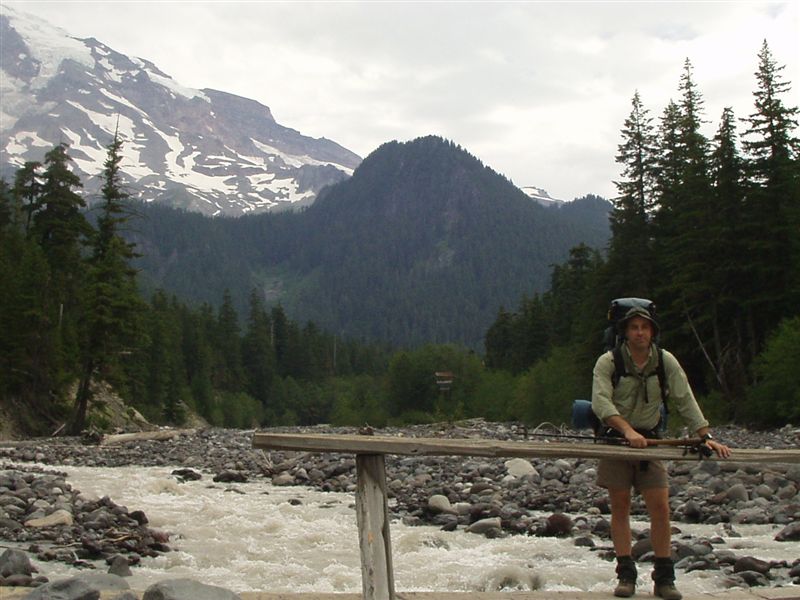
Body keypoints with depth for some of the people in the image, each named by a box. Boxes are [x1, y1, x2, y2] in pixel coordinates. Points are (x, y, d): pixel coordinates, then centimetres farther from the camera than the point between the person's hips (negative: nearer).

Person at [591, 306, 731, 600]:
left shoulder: (666, 361, -1)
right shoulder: (608, 362, -9)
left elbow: (685, 401, -1)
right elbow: (601, 401, -21)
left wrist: (706, 436, -13)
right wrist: (627, 430, -35)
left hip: (650, 440, 2)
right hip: (615, 438, -2)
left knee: (660, 507, -4)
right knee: (620, 506, 0)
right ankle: (626, 575, 8)